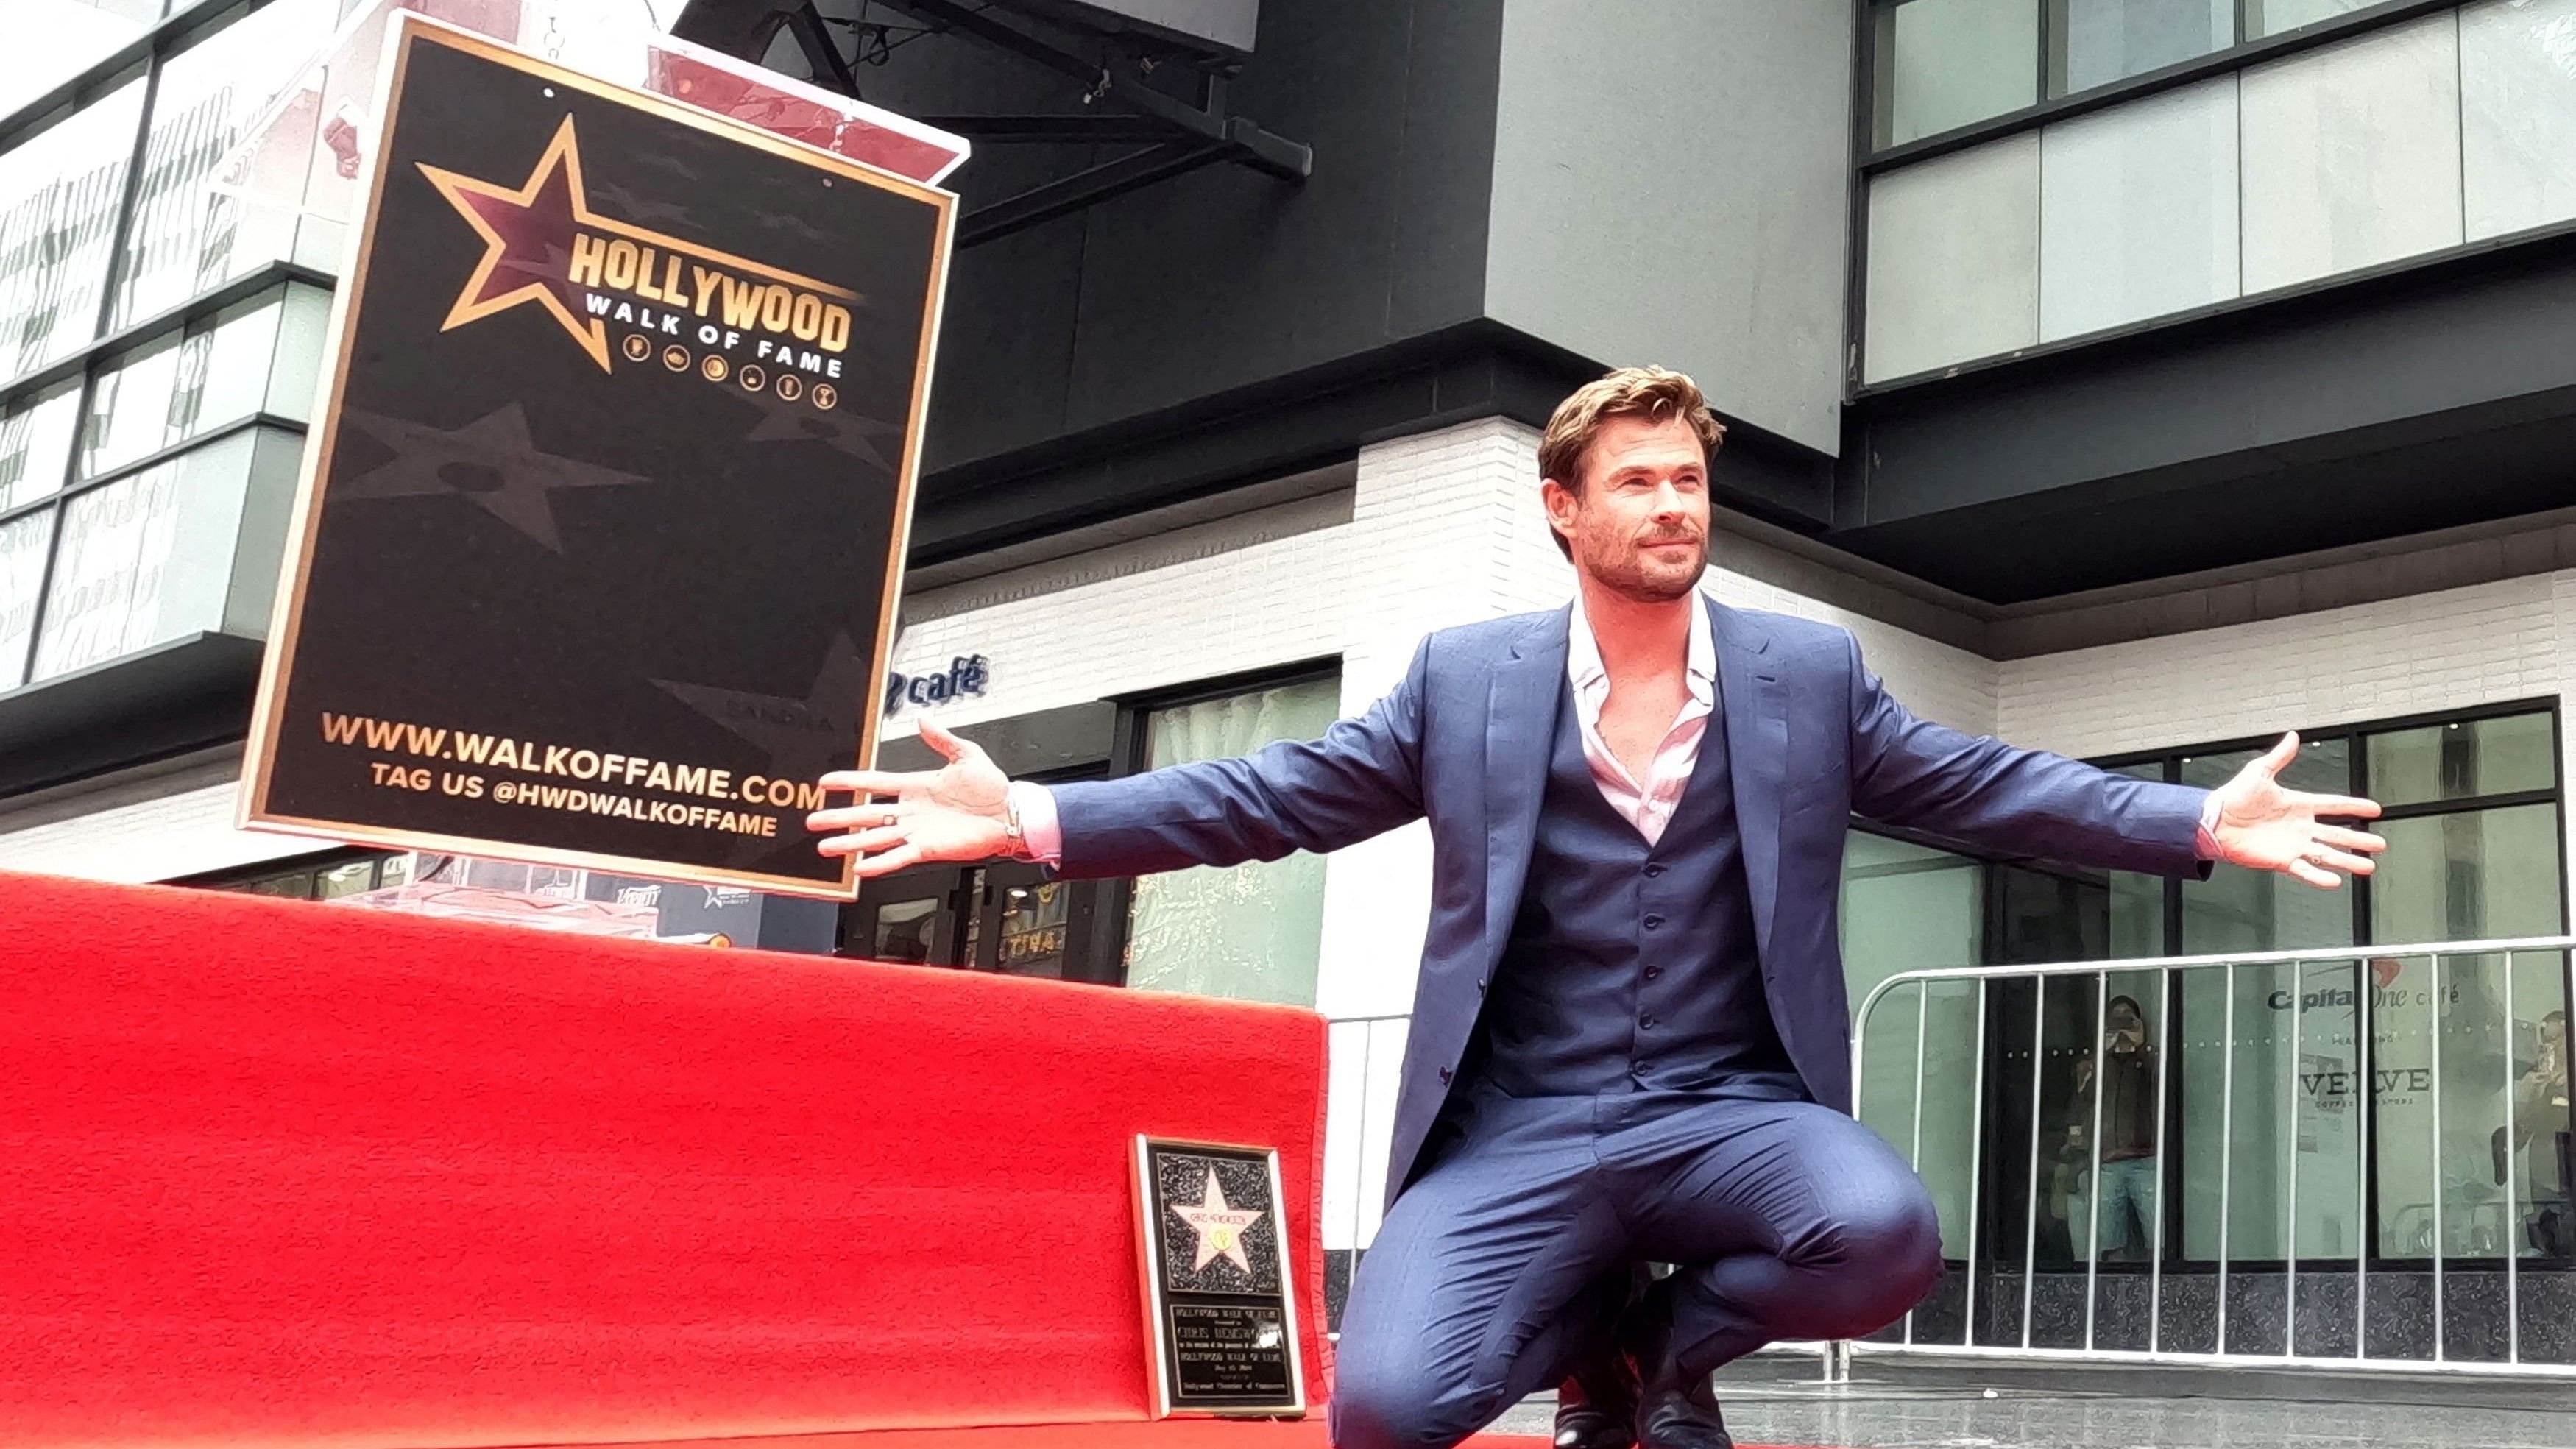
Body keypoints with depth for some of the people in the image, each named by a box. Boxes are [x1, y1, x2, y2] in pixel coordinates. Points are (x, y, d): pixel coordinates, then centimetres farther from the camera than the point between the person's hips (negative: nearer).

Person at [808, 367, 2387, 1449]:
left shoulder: (1810, 673, 8)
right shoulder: (1465, 679, 6)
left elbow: (1992, 786, 8)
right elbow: (1278, 794, 5)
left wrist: (2205, 823, -5)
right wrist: (1032, 819, -5)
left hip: (1734, 1110, 1)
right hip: (1521, 1133, 0)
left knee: (1885, 1235, -33)